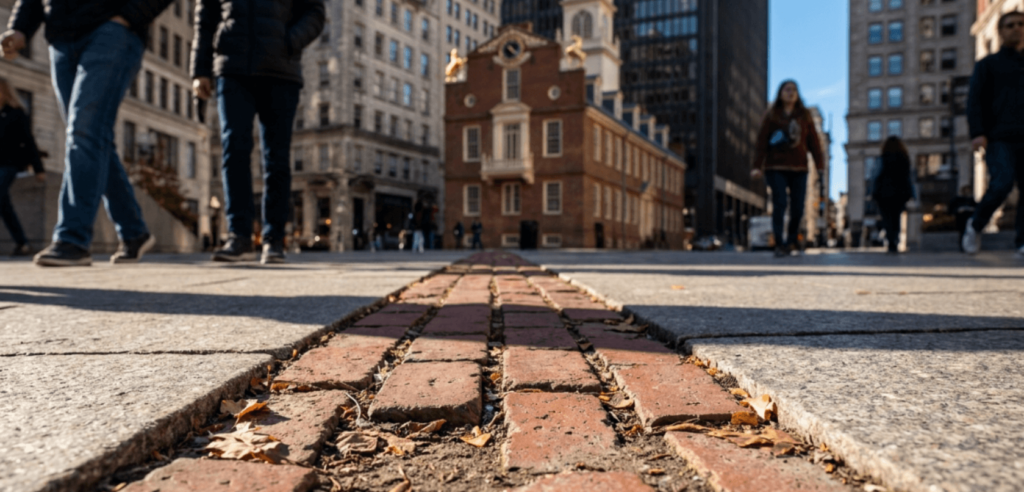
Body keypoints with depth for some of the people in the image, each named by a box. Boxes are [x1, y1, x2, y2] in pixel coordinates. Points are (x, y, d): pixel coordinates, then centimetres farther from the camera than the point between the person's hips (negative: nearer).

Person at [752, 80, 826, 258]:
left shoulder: (804, 116, 11)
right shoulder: (772, 116, 4)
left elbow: (813, 141, 9)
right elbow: (762, 141, -1)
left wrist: (819, 164, 2)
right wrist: (757, 166, -9)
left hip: (799, 169, 3)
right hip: (776, 168, -3)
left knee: (798, 208, 2)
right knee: (779, 204, -11)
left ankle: (791, 242, 17)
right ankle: (779, 244, -6)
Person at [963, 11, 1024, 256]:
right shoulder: (988, 64, 12)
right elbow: (974, 100, 1)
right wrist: (977, 133, -13)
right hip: (999, 139, -4)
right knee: (1002, 183, -21)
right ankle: (975, 225, 1)